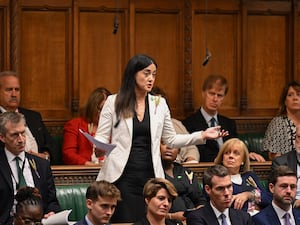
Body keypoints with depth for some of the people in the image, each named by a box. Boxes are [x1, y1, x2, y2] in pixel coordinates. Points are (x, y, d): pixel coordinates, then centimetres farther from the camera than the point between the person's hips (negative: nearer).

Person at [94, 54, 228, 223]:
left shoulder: (159, 104, 12)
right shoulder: (114, 102, 3)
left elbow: (171, 140, 15)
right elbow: (101, 138, 4)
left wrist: (203, 135, 6)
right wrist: (99, 149, -19)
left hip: (150, 175, 3)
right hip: (122, 176, -3)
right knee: (125, 220, -7)